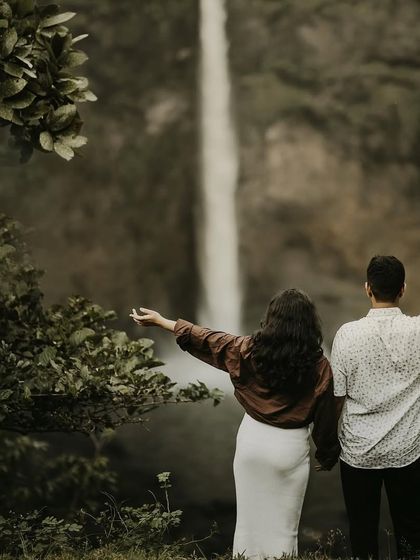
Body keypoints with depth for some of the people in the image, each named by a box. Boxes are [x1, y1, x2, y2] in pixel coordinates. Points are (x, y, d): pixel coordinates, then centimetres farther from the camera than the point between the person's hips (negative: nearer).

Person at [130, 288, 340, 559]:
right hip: (290, 447, -2)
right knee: (283, 526, 9)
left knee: (249, 519, 16)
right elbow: (326, 415, -6)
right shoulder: (319, 365, -13)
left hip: (253, 439, 2)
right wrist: (328, 455, 9)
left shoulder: (251, 350, -9)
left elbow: (207, 339, 0)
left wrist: (160, 321, 11)